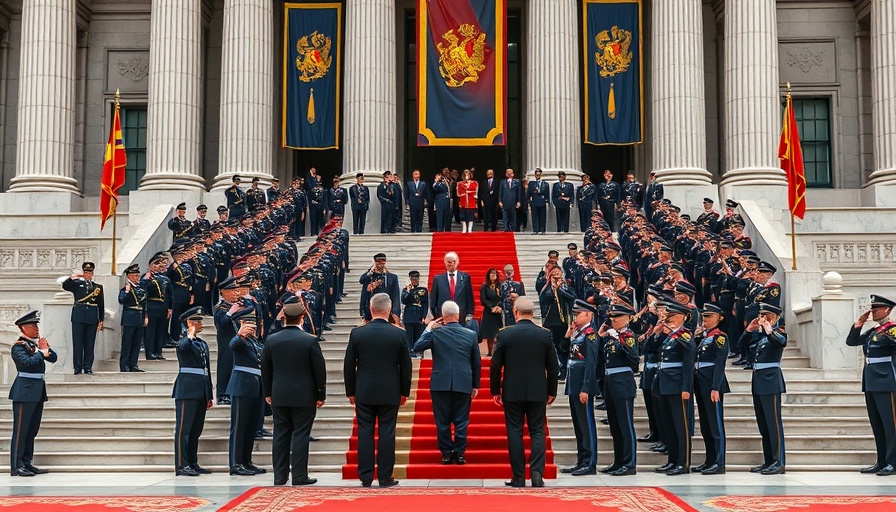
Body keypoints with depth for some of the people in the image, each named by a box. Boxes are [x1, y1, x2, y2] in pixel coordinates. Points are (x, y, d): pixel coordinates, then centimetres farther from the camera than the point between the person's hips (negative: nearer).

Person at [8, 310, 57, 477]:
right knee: (21, 430, -4)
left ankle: (27, 463, 18)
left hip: (38, 391, 8)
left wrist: (45, 348, -7)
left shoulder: (36, 343, 14)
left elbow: (53, 358, 10)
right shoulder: (19, 345, -9)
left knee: (32, 430, 11)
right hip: (25, 392, -8)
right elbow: (27, 362, -25)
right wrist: (41, 353, -11)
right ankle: (16, 466, -1)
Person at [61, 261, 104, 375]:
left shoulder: (98, 287, 14)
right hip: (78, 316, -1)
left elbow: (101, 305, 12)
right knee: (77, 343, -2)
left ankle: (88, 368, 10)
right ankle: (78, 368, 3)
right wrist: (74, 276, -16)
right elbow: (65, 286, -9)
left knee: (90, 343, 4)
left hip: (92, 317, 1)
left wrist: (101, 320, 8)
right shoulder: (76, 284, 11)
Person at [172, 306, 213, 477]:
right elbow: (183, 347, -32)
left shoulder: (203, 344, 19)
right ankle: (181, 465, -6)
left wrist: (209, 396, 18)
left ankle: (193, 463, 16)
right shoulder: (184, 341, -4)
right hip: (187, 390, -8)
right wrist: (191, 335, -16)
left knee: (196, 430, 11)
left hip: (201, 392, 8)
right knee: (184, 429, -6)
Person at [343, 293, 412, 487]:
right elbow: (406, 366, 1)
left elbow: (348, 366, 1)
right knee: (387, 433, 4)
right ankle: (385, 477, 6)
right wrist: (405, 391, 11)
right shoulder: (398, 334, -5)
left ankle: (366, 477, 8)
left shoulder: (357, 333, -4)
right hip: (390, 393, 0)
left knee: (365, 433, 5)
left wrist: (350, 391, 10)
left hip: (364, 393, 1)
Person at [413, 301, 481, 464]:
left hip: (440, 384, -1)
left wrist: (428, 329, 12)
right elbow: (477, 363, 6)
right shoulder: (471, 334, 1)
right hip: (463, 385, 1)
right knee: (461, 421, 7)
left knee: (443, 421, 7)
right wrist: (476, 385, 14)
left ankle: (446, 453, 9)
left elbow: (417, 347, 6)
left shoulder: (435, 333, -4)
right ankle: (459, 453, 6)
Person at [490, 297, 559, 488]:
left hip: (512, 392, -1)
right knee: (537, 431, 8)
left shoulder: (504, 334, -5)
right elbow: (552, 366, 4)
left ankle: (518, 477, 5)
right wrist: (552, 391, 13)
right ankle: (537, 472, -5)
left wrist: (495, 391, 8)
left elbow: (495, 366, -2)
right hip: (538, 392, 1)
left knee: (515, 432, 5)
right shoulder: (545, 334, -1)